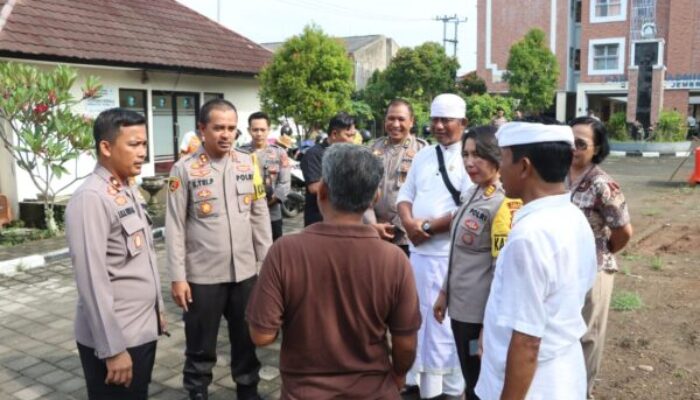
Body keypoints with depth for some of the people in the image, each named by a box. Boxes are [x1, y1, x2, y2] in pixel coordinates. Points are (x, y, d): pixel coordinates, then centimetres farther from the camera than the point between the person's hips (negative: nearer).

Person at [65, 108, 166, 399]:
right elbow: (92, 281, -22)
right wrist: (113, 349, -20)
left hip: (142, 329, 8)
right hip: (114, 339, -8)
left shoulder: (130, 191, 8)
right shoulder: (91, 199, -20)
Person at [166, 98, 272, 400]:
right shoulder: (184, 169, -8)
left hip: (245, 271, 3)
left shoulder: (248, 164, 1)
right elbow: (175, 227, -7)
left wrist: (267, 261, 6)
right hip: (202, 275, -3)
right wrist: (178, 277, -8)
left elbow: (260, 216, 6)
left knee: (247, 339, 18)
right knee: (201, 345, 13)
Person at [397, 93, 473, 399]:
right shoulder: (423, 156, 13)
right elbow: (405, 195, 13)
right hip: (417, 250, 7)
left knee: (445, 323, 3)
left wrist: (429, 226, -14)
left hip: (449, 255, -6)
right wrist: (409, 222, -7)